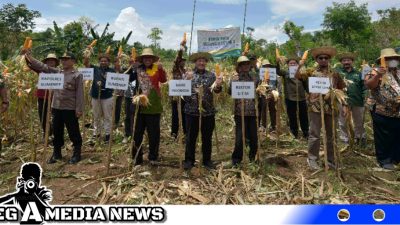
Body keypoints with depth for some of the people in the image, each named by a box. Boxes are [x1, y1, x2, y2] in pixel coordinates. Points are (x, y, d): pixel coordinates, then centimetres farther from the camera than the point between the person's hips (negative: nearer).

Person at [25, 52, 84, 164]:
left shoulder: (77, 75, -6)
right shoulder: (57, 72, 11)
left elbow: (79, 93, -10)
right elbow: (42, 66, 12)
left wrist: (79, 109, -14)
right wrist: (29, 57, 1)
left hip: (70, 109, -6)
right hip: (56, 107, 6)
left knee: (73, 132, 3)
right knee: (57, 132, 14)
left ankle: (76, 154, 15)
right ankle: (56, 154, 27)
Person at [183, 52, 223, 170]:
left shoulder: (211, 75, 7)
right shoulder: (188, 74, 3)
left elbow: (216, 90, -2)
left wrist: (218, 85, -24)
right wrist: (187, 80, -22)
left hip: (208, 111, 2)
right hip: (192, 111, -1)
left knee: (207, 137, 10)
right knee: (191, 137, 5)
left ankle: (207, 160, 22)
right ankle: (189, 160, 17)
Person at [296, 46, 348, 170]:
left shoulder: (335, 74, 10)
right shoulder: (311, 72, 4)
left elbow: (342, 90, 13)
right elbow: (297, 77, -4)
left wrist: (344, 105, 7)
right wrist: (300, 66, -22)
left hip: (331, 108, 3)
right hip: (316, 108, -3)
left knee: (331, 135, 12)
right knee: (314, 135, 1)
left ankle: (331, 159, 25)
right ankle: (312, 159, 13)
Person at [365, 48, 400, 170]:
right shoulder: (377, 72, -7)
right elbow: (369, 85, -22)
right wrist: (377, 76, -35)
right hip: (382, 112, -7)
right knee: (383, 138, 2)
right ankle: (384, 160, 14)